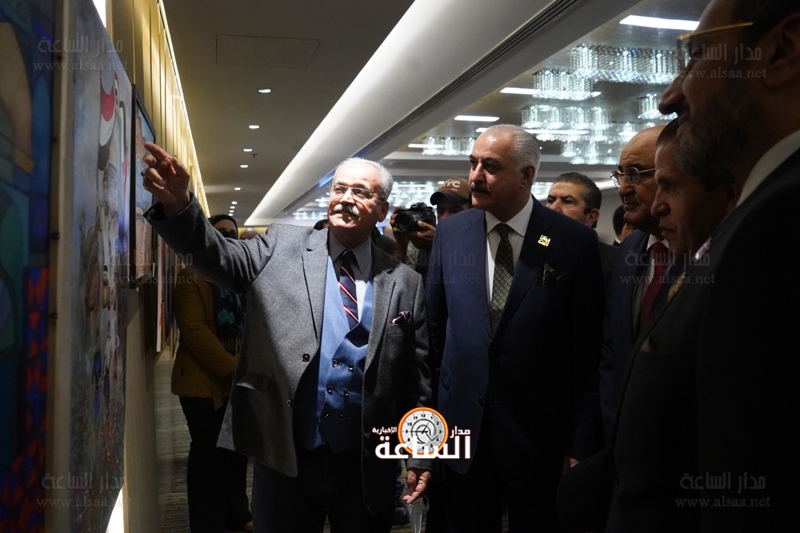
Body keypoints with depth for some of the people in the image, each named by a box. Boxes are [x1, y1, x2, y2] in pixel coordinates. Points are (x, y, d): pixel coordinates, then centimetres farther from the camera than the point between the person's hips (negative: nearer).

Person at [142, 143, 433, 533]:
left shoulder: (405, 283, 1)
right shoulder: (282, 248, 2)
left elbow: (418, 377, 3)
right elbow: (219, 257, -13)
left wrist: (420, 456, 3)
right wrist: (177, 205, -31)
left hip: (366, 464, 1)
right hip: (284, 456, 0)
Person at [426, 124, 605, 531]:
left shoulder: (575, 242, -9)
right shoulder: (450, 232, 0)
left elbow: (586, 348, -6)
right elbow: (435, 325, 7)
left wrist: (579, 442, -4)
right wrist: (431, 416, 9)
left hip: (540, 434, -2)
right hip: (464, 425, 3)